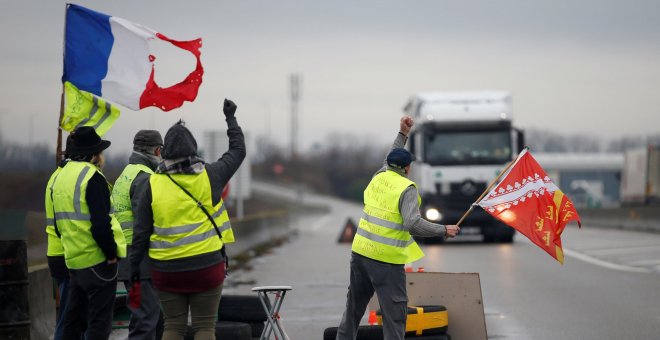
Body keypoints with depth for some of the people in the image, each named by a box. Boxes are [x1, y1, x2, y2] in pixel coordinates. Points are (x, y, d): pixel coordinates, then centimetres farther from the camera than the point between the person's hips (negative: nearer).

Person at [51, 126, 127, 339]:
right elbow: (101, 224, -22)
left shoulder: (60, 177, 12)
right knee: (100, 321, -2)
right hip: (98, 261, -8)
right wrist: (112, 252, -11)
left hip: (73, 259, 8)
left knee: (72, 318, 15)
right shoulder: (93, 178, -14)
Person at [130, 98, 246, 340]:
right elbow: (238, 150, 14)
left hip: (167, 270, 1)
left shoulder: (153, 184, -2)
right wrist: (231, 119, 27)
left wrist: (134, 265, 9)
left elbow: (141, 231, -1)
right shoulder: (209, 176, -3)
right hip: (206, 266, -1)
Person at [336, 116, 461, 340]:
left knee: (354, 306, 20)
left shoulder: (378, 178, 9)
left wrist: (403, 134, 34)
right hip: (387, 260, -7)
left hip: (361, 252, 7)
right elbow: (413, 224, -23)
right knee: (394, 314, -3)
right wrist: (444, 230, -14)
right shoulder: (406, 188, -12)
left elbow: (389, 161, 32)